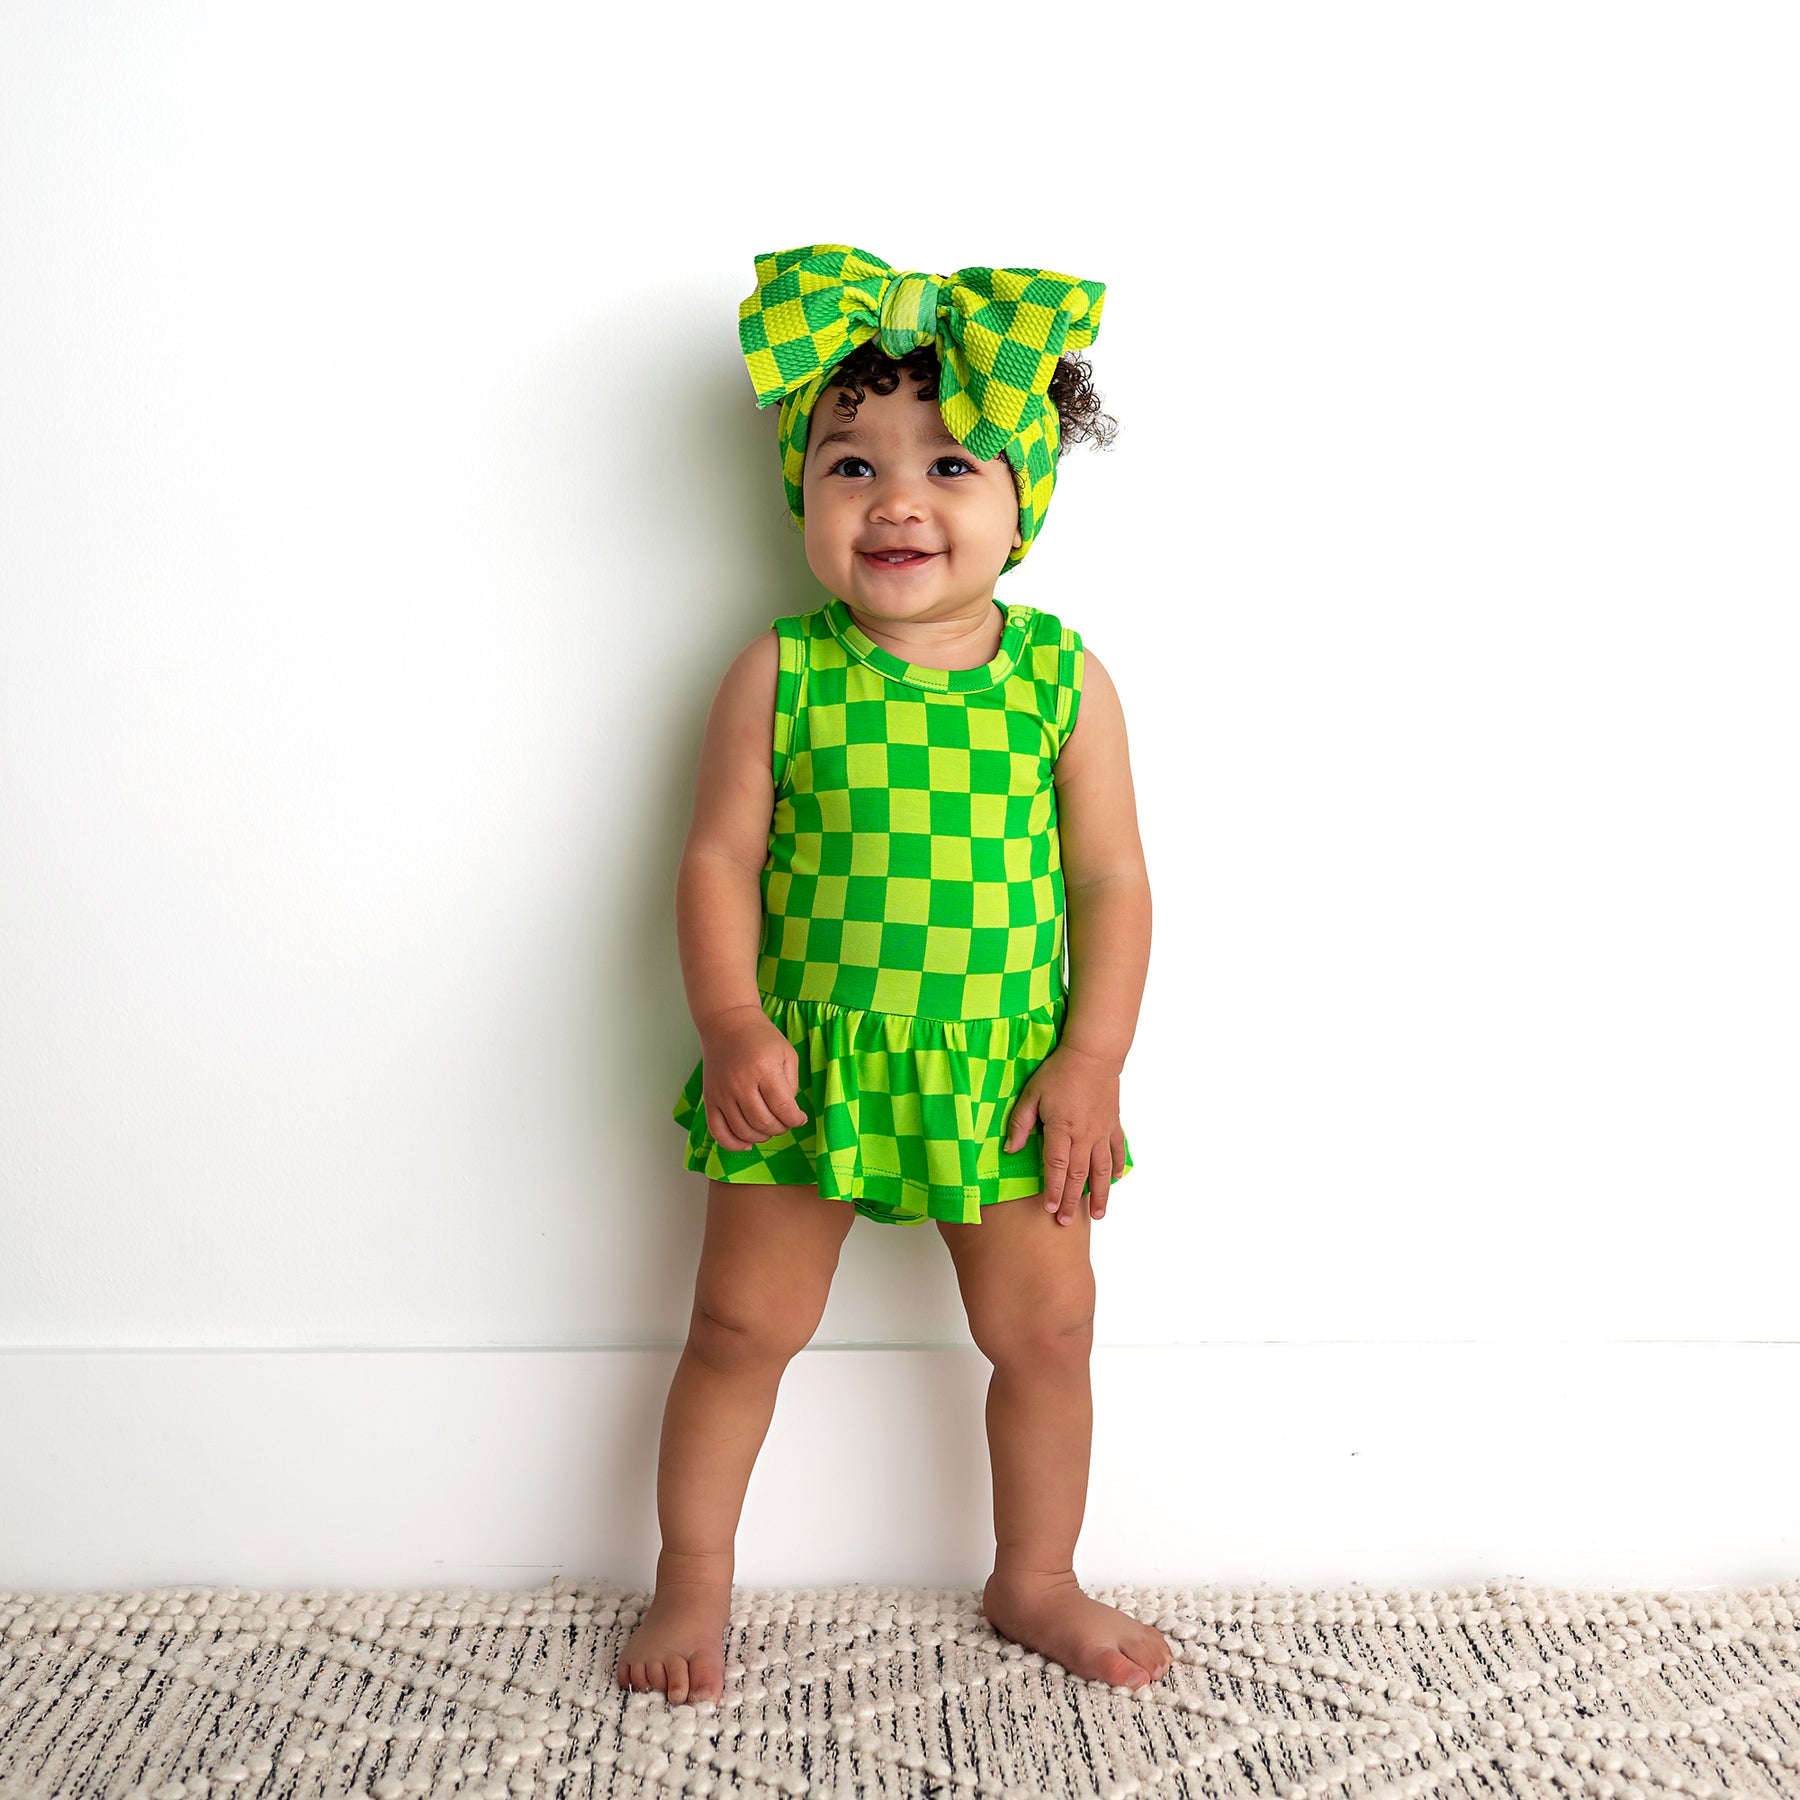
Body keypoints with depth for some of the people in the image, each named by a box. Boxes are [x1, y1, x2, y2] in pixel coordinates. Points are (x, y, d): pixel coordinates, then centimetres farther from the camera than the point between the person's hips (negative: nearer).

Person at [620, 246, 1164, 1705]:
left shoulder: (1064, 679, -4)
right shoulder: (779, 675, -7)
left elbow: (1111, 883, -2)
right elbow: (721, 859, -5)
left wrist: (1092, 1059, -8)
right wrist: (731, 1023, -17)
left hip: (1005, 1073, 1)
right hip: (806, 1065, -1)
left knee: (1045, 1329, 11)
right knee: (744, 1324, 8)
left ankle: (1035, 1582, 34)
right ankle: (694, 1582, 30)